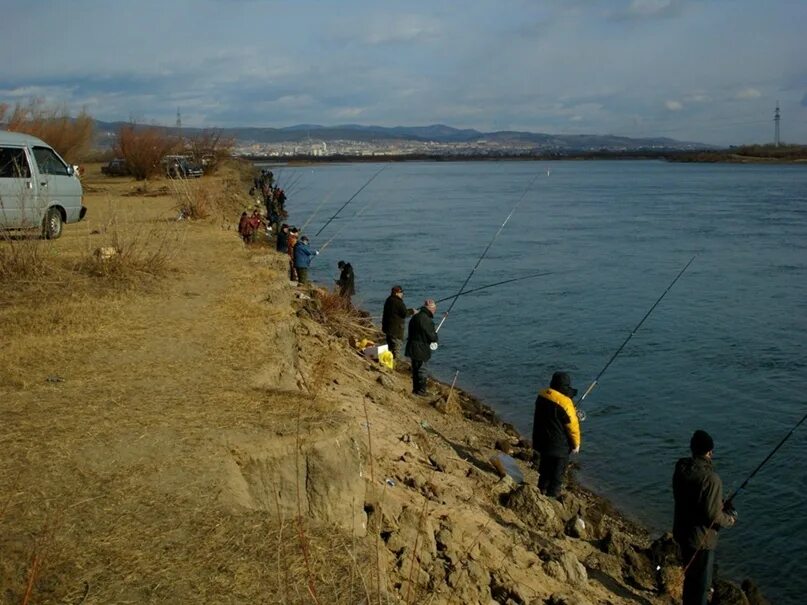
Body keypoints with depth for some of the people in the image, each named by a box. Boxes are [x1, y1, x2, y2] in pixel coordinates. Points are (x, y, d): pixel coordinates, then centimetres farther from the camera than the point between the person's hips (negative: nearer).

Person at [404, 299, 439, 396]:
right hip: (421, 349, -9)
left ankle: (416, 388, 27)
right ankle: (421, 390, 9)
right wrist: (435, 336, 4)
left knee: (415, 369, 18)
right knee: (421, 370, 2)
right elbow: (431, 336, -20)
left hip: (413, 348, 9)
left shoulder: (415, 317, 9)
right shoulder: (426, 319, -21)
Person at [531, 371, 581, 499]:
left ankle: (542, 490, 40)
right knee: (557, 472, 9)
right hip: (559, 445, -7)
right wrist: (576, 444, -3)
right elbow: (572, 425, -19)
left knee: (545, 468, 25)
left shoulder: (542, 395, -4)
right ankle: (553, 495, 19)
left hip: (542, 440, 7)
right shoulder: (565, 403, -26)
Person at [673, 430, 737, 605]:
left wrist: (720, 505, 13)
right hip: (701, 539, -7)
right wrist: (730, 518, -2)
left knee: (690, 576, 26)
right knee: (700, 584, 9)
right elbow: (713, 515, -23)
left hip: (681, 532, 7)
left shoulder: (681, 470, -3)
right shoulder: (710, 478, -26)